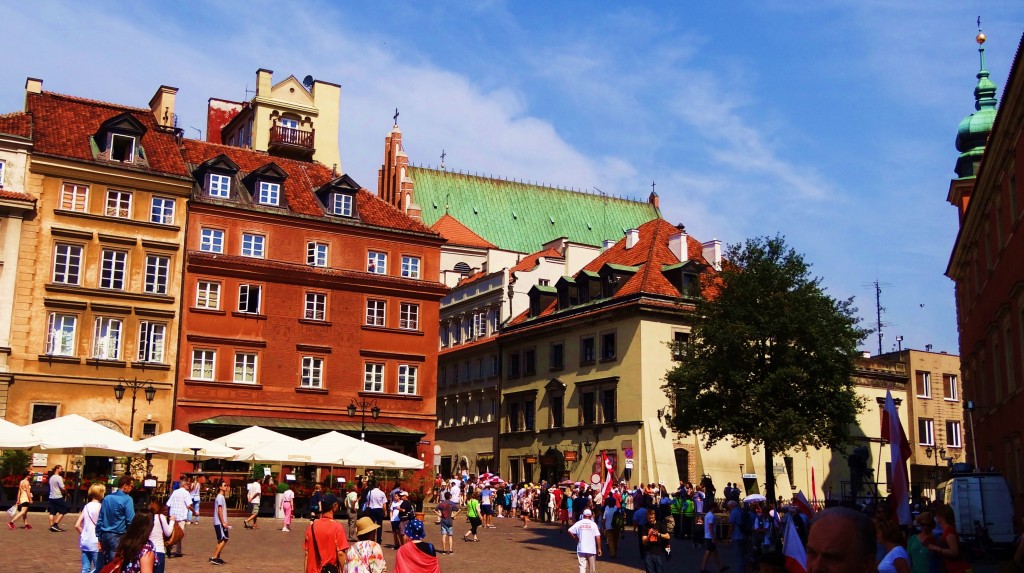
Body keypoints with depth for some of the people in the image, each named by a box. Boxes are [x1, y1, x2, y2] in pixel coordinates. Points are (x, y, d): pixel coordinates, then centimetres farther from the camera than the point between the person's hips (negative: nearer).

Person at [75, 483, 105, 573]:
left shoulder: (86, 507, 7)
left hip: (85, 542, 6)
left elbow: (77, 525, 5)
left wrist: (84, 534, 15)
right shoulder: (100, 507, -11)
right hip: (95, 543, -6)